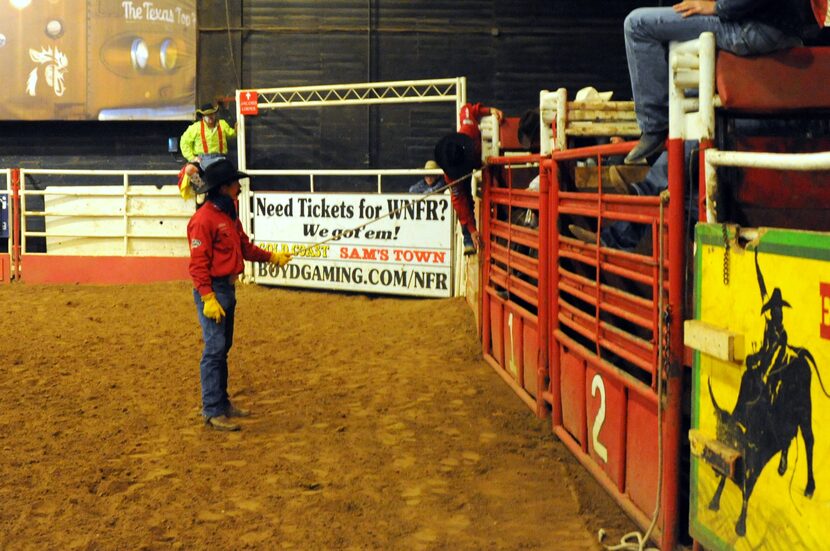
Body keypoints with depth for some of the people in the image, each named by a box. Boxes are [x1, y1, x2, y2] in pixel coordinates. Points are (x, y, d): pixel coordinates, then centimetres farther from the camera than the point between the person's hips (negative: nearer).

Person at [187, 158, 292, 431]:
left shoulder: (230, 215, 13)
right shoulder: (203, 219, -17)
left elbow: (245, 247, 21)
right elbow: (198, 264, -19)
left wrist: (272, 257, 12)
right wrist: (208, 298, -23)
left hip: (228, 288, 10)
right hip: (212, 289, -10)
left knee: (223, 348, 16)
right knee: (214, 348, -7)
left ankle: (222, 402, 26)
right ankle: (212, 411, -1)